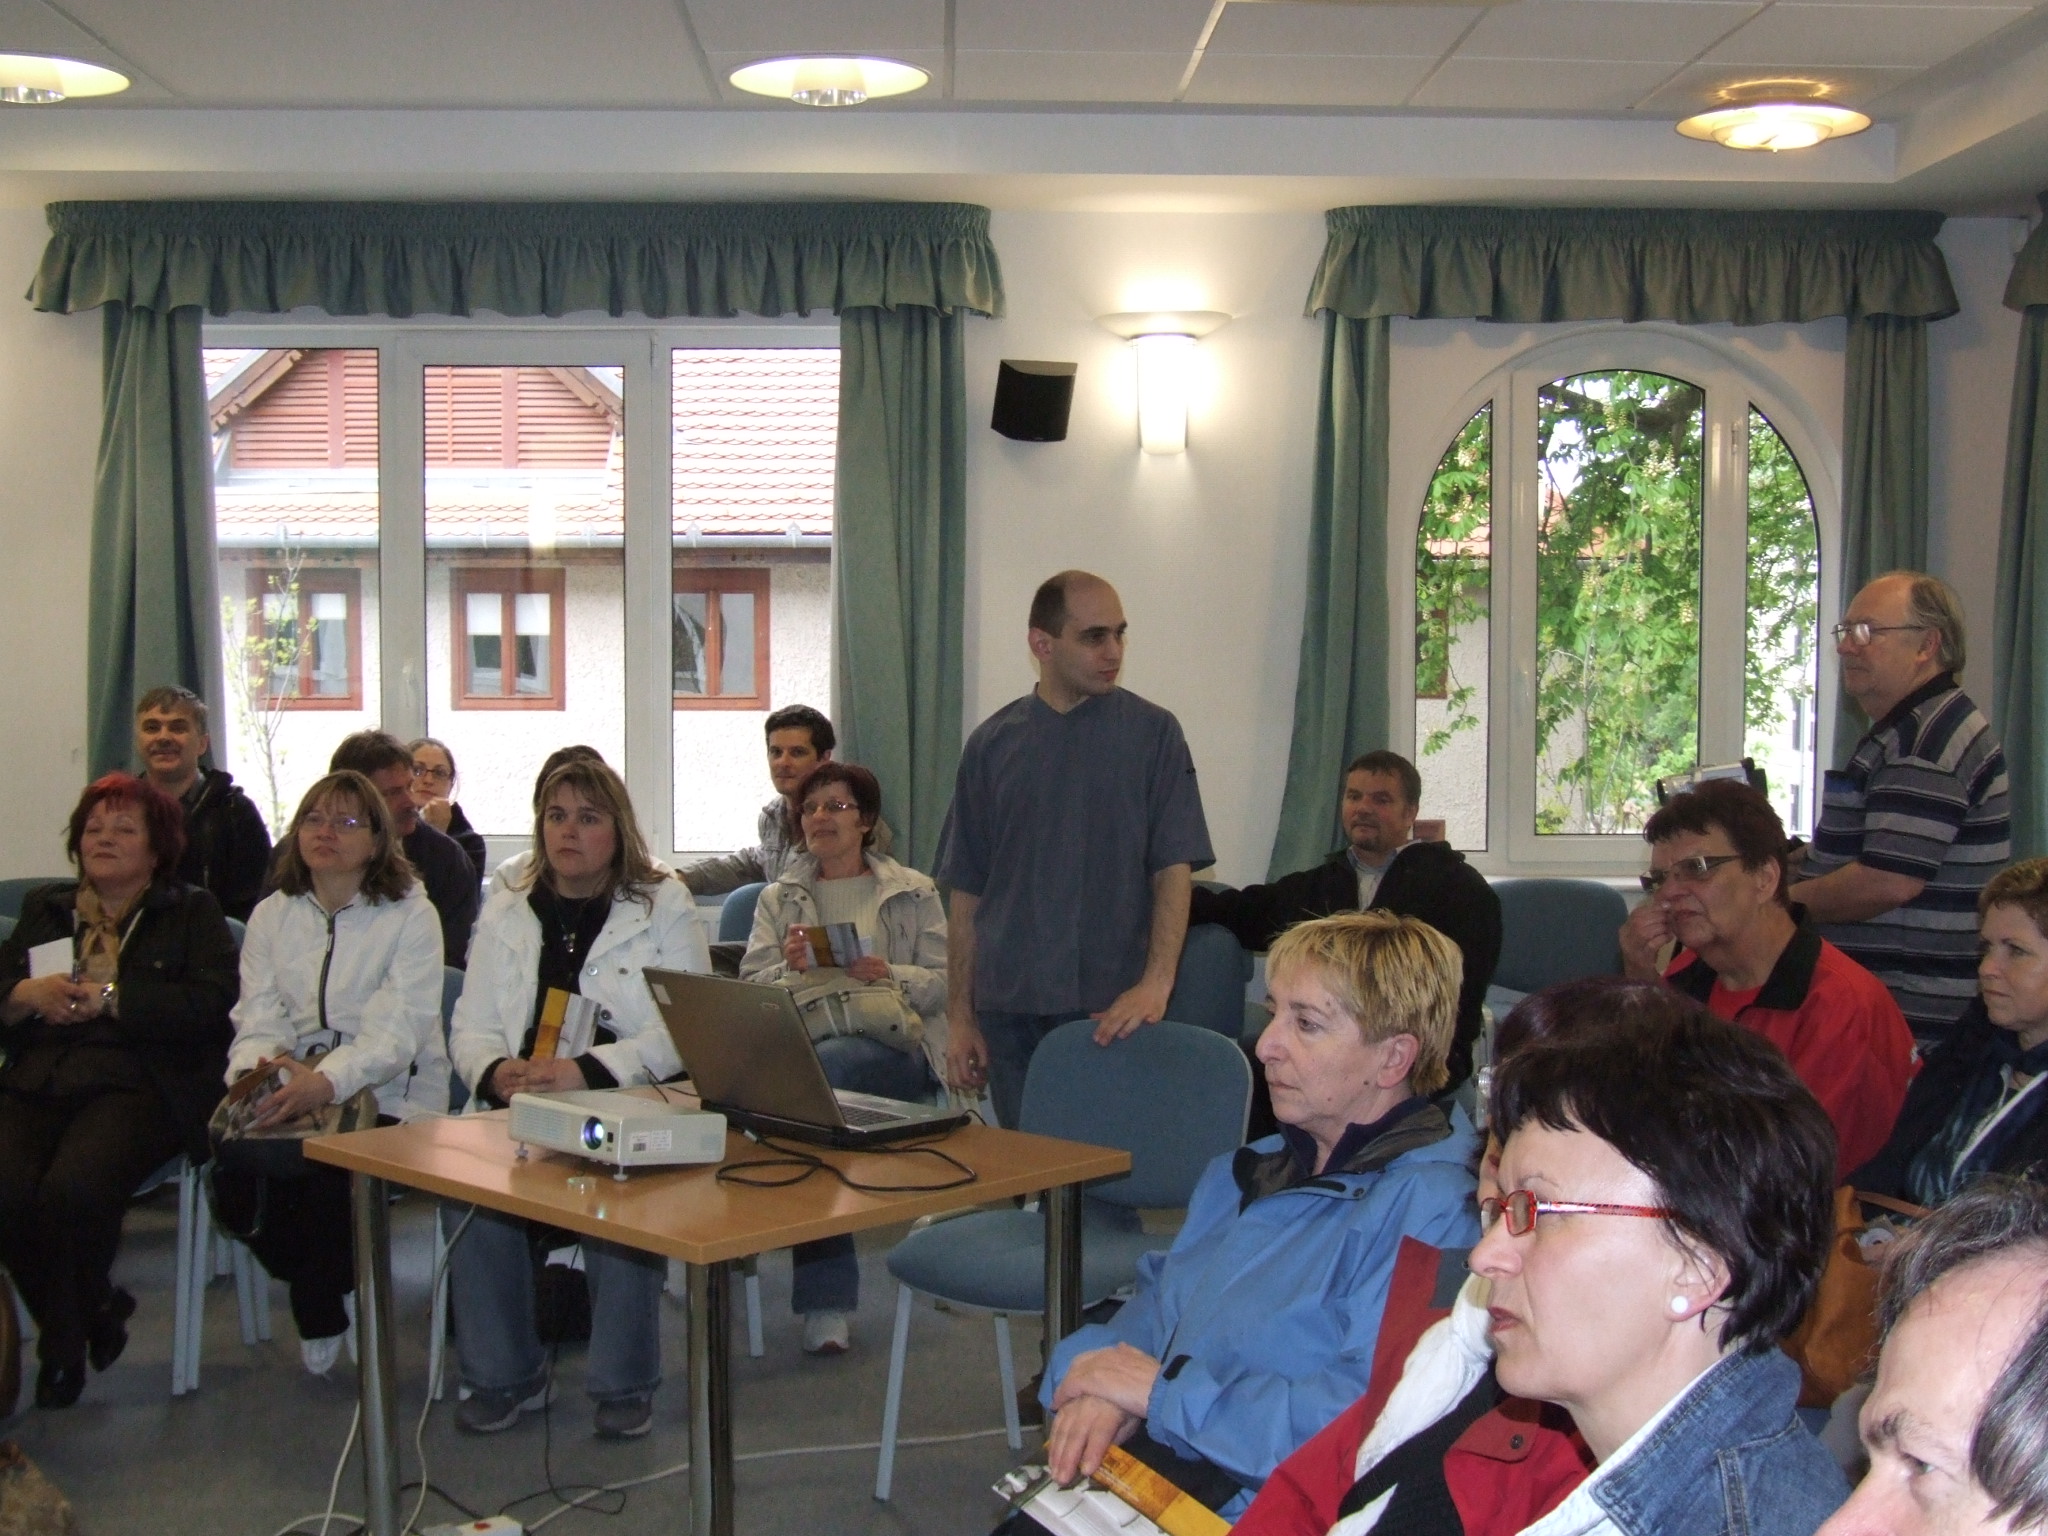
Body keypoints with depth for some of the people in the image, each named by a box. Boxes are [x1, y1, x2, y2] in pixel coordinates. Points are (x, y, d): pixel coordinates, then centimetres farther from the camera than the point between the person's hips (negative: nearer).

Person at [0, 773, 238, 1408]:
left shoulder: (193, 913, 15)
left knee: (73, 1188, -32)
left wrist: (110, 997, -10)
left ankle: (64, 1341, -2)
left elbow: (211, 1002, -3)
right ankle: (95, 1311, -3)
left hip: (135, 1086, -4)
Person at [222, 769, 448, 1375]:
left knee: (322, 1181, -30)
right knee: (234, 1182, -23)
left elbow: (397, 1031, -14)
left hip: (389, 1098, -4)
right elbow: (258, 1018, 4)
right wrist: (258, 1067, -21)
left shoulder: (411, 916, -2)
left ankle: (320, 1315, 4)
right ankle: (336, 1287, 6)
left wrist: (327, 1080, -33)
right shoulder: (271, 916, 14)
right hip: (291, 1092, 4)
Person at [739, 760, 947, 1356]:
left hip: (893, 1048, -1)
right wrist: (790, 967, -6)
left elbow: (945, 983, 11)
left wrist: (889, 975, -8)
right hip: (800, 1046, 2)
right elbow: (748, 989, 15)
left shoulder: (913, 893, 19)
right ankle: (827, 1296, -31)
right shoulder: (778, 898, 26)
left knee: (818, 1067, -37)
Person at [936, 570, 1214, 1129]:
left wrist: (1156, 982, -19)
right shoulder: (993, 743, 6)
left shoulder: (1152, 733, 0)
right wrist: (959, 1016, 4)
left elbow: (1173, 869, -5)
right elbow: (965, 891, 8)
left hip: (1112, 1009, -2)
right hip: (1009, 1010, 2)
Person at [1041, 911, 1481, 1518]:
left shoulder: (1427, 1209, -15)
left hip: (1242, 1506, -8)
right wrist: (1099, 1386, -5)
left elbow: (1374, 1418, -26)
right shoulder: (1242, 1174, 15)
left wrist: (1165, 1391, -17)